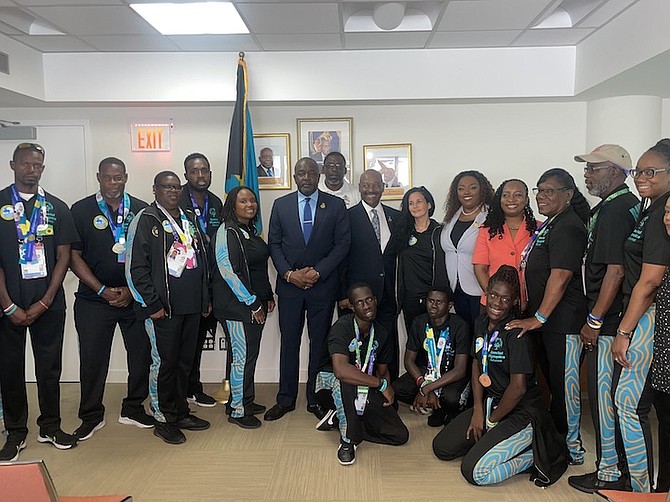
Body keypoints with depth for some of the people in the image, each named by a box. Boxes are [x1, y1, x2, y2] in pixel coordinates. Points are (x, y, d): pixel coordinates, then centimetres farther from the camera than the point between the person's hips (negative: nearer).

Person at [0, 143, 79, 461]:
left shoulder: (56, 208, 6)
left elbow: (64, 256, 3)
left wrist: (44, 302, -5)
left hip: (48, 304, 1)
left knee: (50, 367, 8)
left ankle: (50, 427, 23)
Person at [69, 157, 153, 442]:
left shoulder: (142, 210, 4)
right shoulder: (81, 210, 1)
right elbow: (74, 256, -1)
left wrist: (132, 289, -6)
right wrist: (102, 290, -9)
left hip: (136, 297, 1)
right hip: (94, 299, -1)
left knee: (142, 354, 5)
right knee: (92, 359, 4)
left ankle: (133, 409, 24)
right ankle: (91, 417, 21)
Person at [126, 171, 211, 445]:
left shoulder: (189, 219, 15)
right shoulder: (145, 220, -7)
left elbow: (203, 258, 20)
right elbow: (135, 268, -12)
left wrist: (205, 297, 15)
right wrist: (152, 305, -14)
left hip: (192, 306, 7)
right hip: (163, 308, -7)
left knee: (185, 361, 15)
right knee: (164, 363, 3)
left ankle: (181, 412, 29)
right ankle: (164, 419, 17)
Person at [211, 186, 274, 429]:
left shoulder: (251, 231, 14)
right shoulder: (227, 233, -12)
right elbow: (228, 272, -18)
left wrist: (268, 296, 14)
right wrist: (252, 303, -15)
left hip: (256, 303, 8)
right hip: (237, 306, -8)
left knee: (251, 353, 14)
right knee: (242, 356, -3)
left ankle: (245, 401, 28)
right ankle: (237, 410, 10)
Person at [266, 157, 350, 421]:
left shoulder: (335, 205, 1)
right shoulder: (281, 205, 6)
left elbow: (342, 243, -2)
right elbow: (274, 243, 5)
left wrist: (318, 271, -11)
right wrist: (289, 273, -8)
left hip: (323, 284, -1)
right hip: (289, 283, 1)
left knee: (320, 342, 7)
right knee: (289, 341, 8)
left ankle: (316, 399, 20)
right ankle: (286, 399, 20)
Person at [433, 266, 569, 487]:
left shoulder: (516, 332, -22)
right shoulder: (481, 322, 2)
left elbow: (518, 387, -22)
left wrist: (491, 421, -9)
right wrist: (478, 409, 0)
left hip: (522, 412, -8)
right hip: (490, 402, 8)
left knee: (474, 472, -17)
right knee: (442, 448, 7)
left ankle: (536, 454, 0)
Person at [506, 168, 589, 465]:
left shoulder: (568, 227, -16)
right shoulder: (549, 224, 15)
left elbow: (561, 276, -23)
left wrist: (539, 318, -20)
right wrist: (535, 315, 18)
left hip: (563, 321, -10)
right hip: (547, 320, 10)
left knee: (564, 384, 0)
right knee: (552, 380, 18)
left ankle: (571, 449, 14)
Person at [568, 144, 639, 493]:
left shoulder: (612, 210, -17)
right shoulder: (631, 204, 14)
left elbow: (615, 271, -22)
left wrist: (593, 321, -17)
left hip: (608, 321, -10)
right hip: (622, 317, 10)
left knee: (603, 395, 1)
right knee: (618, 395, 18)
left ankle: (609, 473, 13)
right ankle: (626, 467, 31)